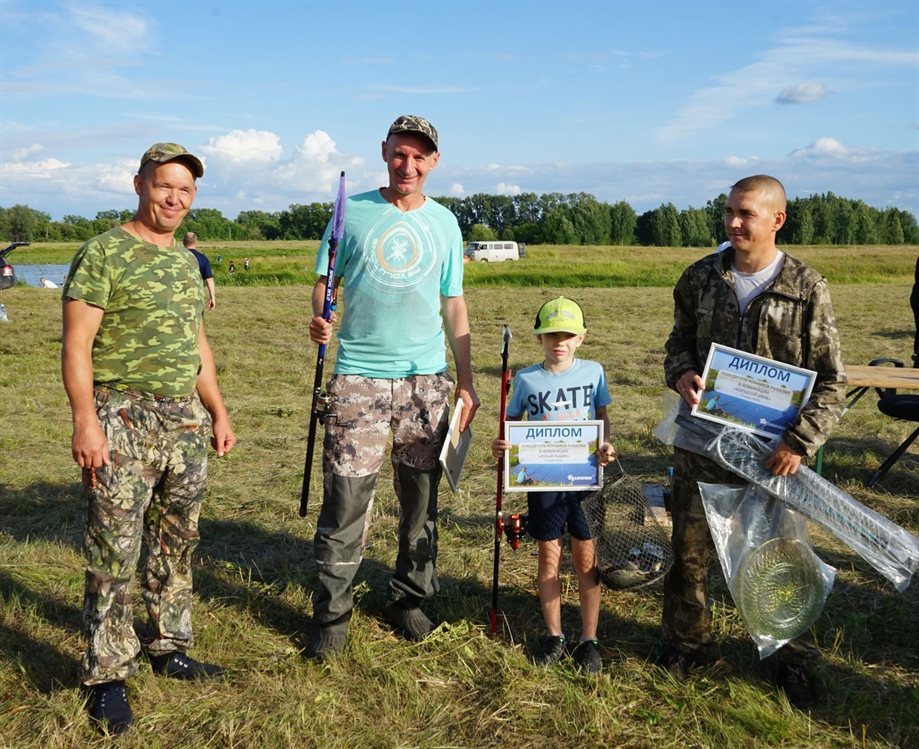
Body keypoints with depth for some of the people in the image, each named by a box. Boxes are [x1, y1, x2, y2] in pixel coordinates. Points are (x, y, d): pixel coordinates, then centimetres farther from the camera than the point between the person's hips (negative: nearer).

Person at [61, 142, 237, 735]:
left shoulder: (188, 262, 15)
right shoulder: (104, 253, -6)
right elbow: (77, 344, -12)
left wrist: (219, 413, 18)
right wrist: (86, 421, -20)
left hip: (185, 420, 7)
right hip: (122, 419, -7)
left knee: (176, 545, 14)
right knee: (114, 553, -2)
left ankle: (170, 647, 28)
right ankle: (108, 676, 9)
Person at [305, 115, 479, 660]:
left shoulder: (444, 223, 11)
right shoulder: (353, 212, 5)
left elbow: (454, 306, 13)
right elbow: (325, 278, 5)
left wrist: (466, 381, 8)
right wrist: (319, 319, -18)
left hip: (427, 377, 3)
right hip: (359, 375, -2)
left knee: (421, 497, 9)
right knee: (346, 498, -4)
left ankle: (410, 600, 25)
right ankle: (332, 615, 8)